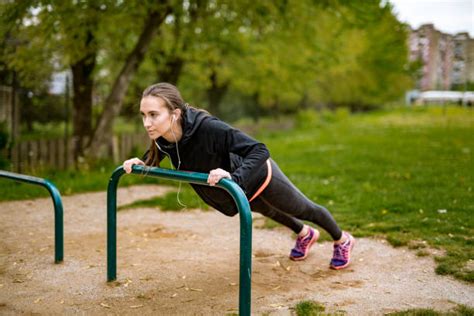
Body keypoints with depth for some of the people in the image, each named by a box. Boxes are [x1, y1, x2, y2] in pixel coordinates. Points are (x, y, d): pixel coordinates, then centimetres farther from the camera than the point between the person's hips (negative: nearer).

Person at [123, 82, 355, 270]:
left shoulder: (207, 127, -44)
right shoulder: (162, 136, -24)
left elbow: (259, 151, -45)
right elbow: (154, 157, 1)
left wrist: (234, 178, -58)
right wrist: (140, 163, -18)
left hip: (258, 176, -6)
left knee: (303, 209, 21)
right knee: (270, 212, 35)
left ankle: (342, 241, 52)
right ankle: (305, 235, 67)